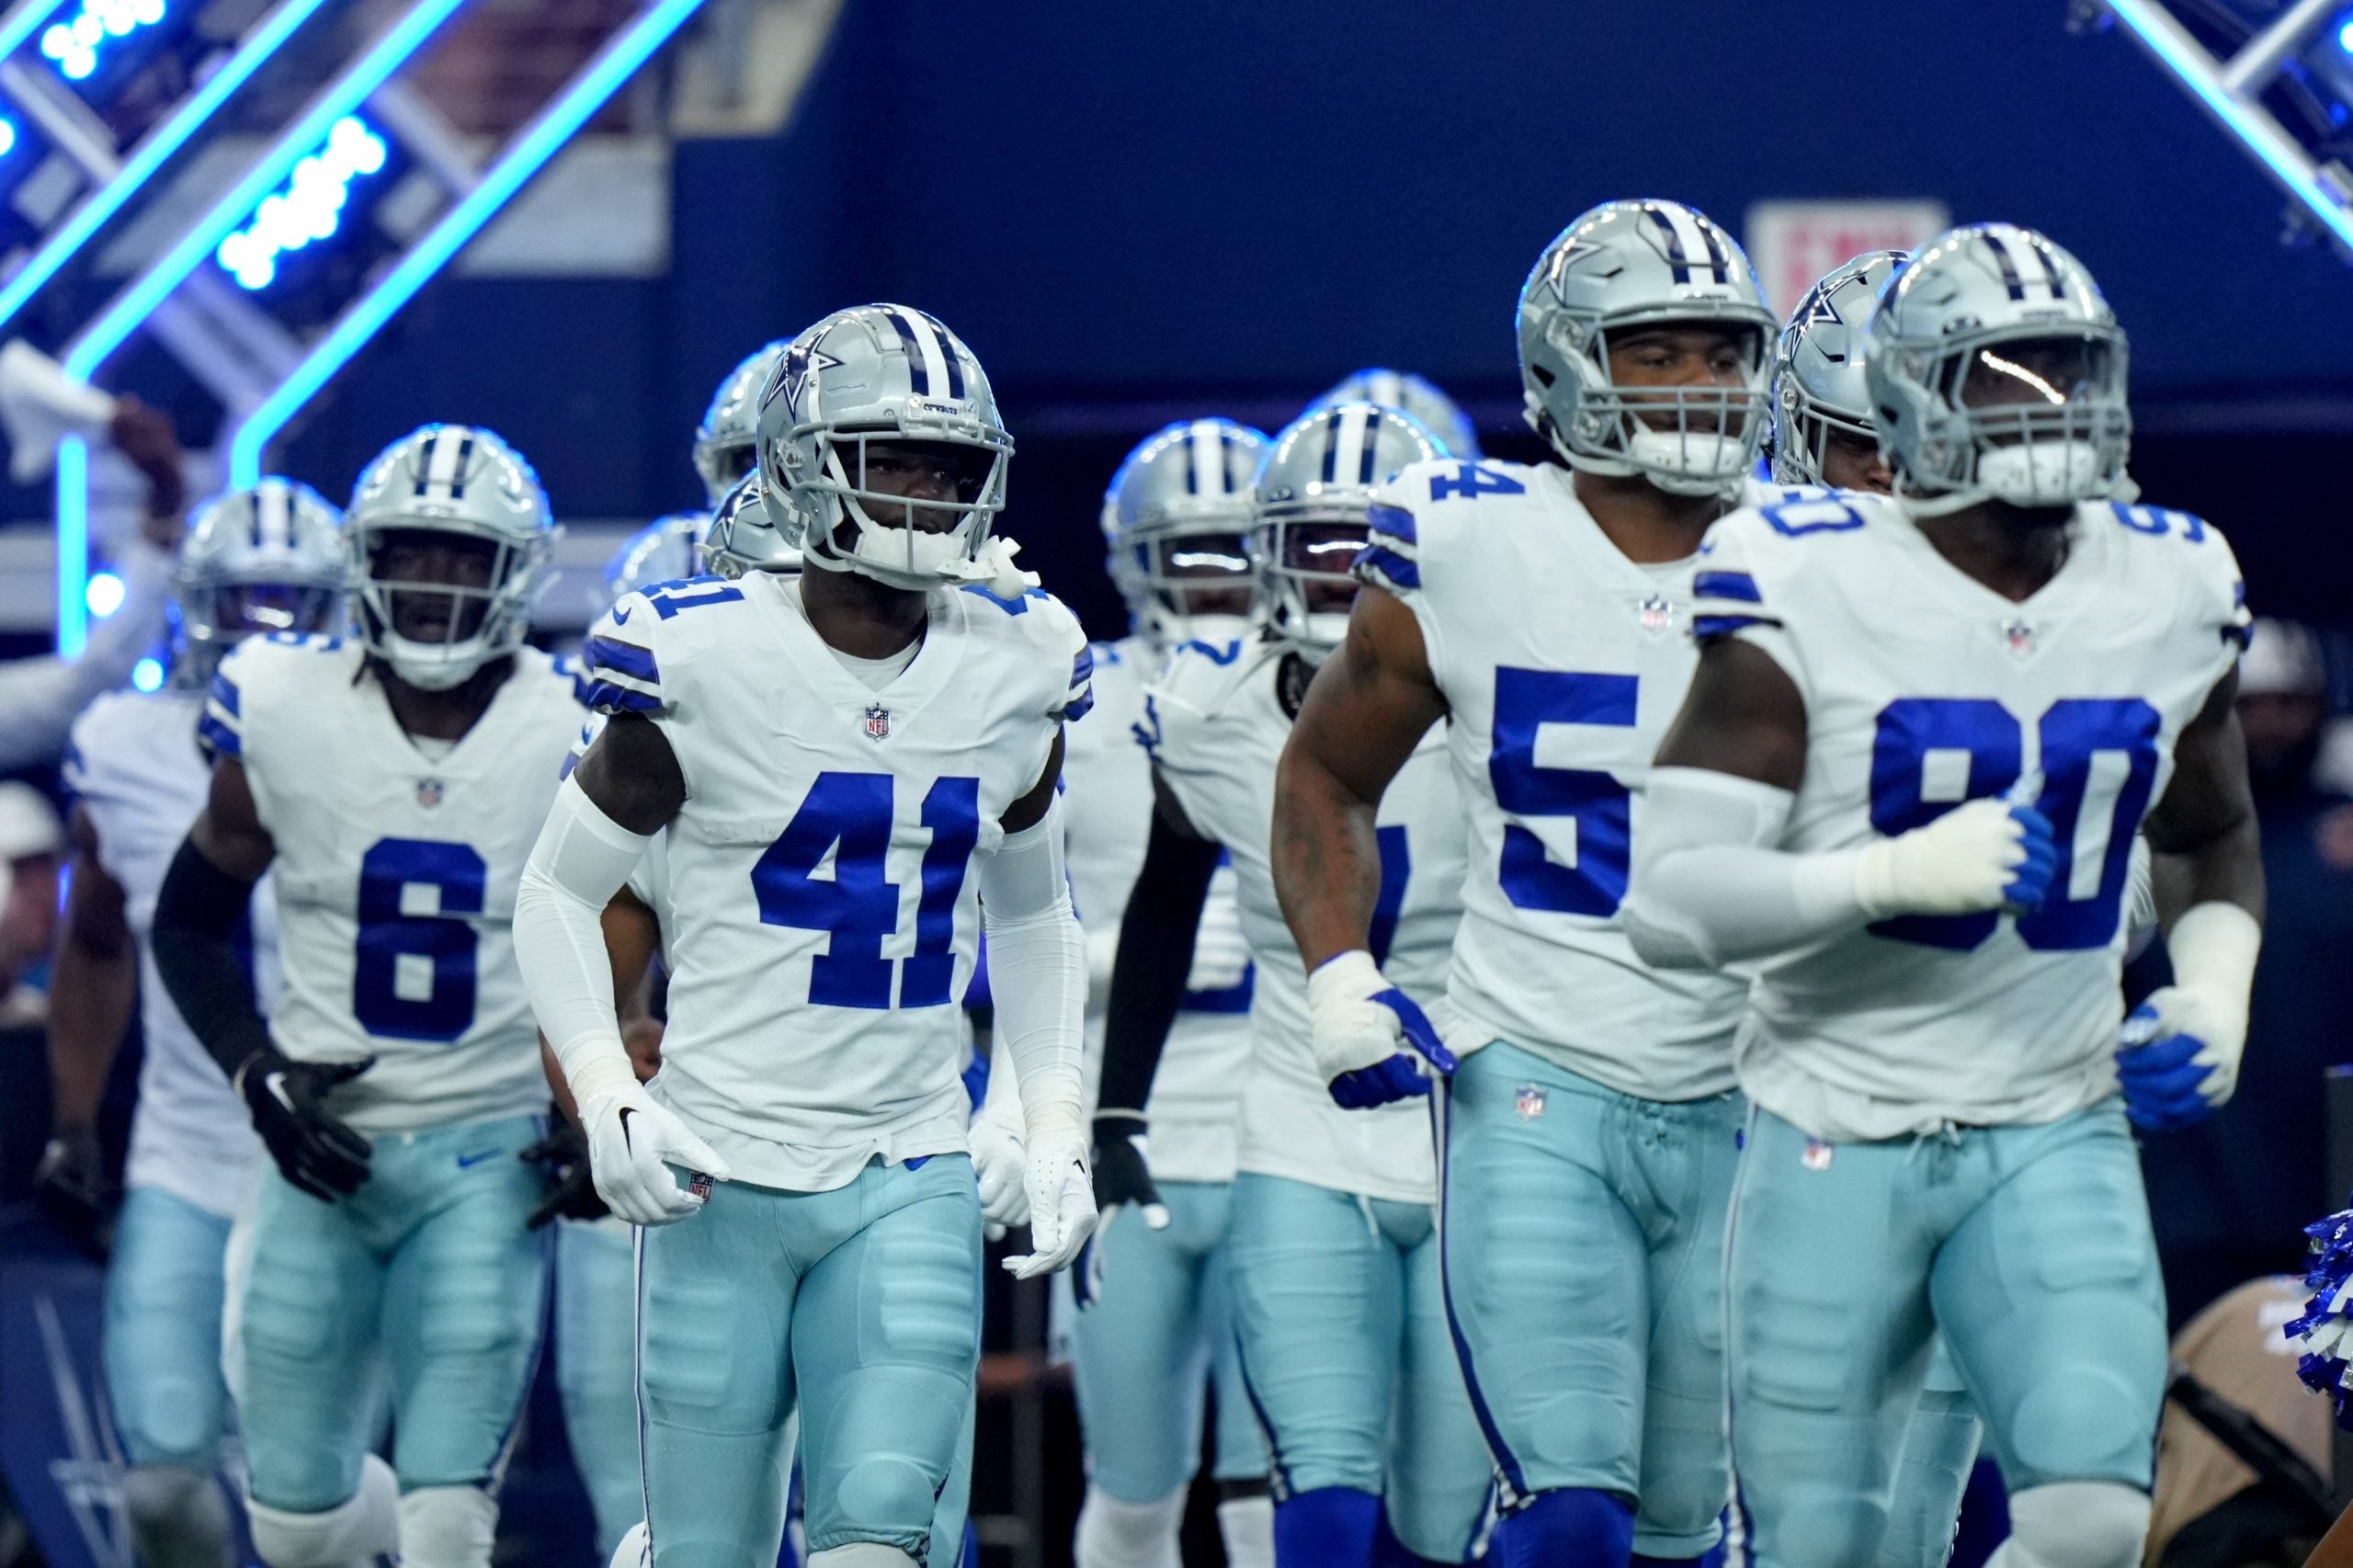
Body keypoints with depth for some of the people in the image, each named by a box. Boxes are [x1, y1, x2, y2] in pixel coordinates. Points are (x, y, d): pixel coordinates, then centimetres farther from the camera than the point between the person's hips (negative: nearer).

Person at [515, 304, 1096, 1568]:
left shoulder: (1012, 671, 4)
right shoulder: (707, 662, -9)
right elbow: (559, 894, 1)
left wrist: (1052, 1123, 10)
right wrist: (606, 1096, -13)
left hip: (909, 1180, 3)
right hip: (721, 1176, -2)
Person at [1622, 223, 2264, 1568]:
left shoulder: (2169, 596, 3)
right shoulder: (1811, 596, -12)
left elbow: (2217, 840, 22)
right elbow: (1671, 900, -17)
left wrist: (2216, 994, 4)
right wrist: (1899, 873, -29)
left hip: (2055, 1136, 3)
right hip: (1838, 1137, -3)